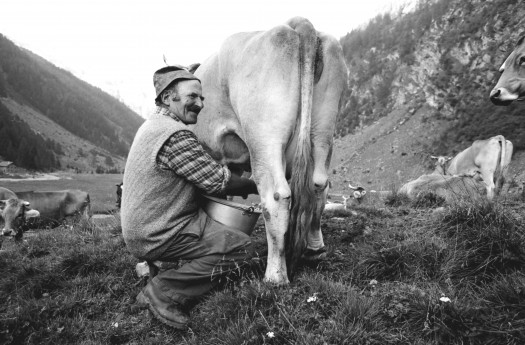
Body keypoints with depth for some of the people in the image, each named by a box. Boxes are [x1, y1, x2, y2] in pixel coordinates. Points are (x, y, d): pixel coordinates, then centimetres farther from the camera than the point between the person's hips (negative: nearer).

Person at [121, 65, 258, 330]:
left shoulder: (153, 124, 11)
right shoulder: (175, 134, -22)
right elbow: (218, 181, -19)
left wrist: (240, 184, 10)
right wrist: (255, 186, -2)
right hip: (156, 236, -10)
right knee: (241, 248, -11)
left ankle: (152, 267, 17)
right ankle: (164, 290, -7)